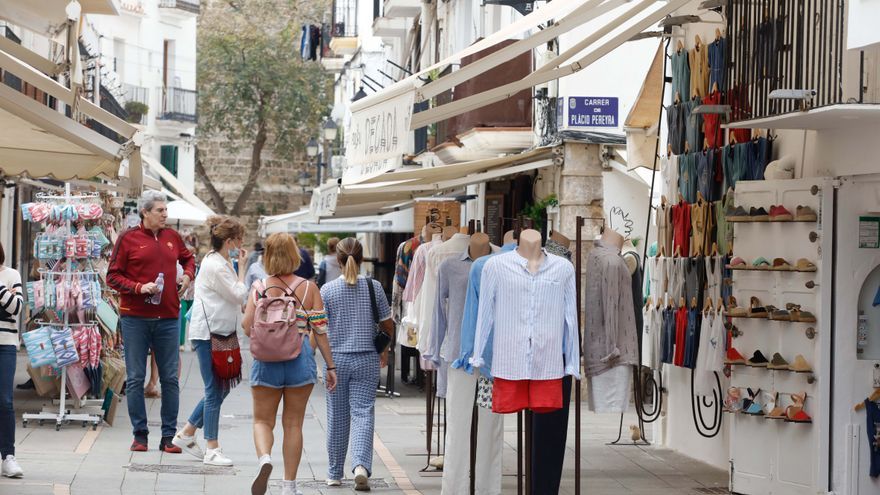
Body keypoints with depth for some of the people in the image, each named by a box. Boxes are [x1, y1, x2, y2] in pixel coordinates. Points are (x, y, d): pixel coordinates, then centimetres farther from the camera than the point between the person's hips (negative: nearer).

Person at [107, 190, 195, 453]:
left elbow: (187, 257, 30)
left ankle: (169, 436, 8)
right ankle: (140, 435, 9)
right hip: (135, 318, -3)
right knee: (135, 378, 1)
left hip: (167, 317, 3)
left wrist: (188, 274, 10)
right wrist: (139, 287, -15)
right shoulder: (128, 238, -1)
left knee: (170, 378, 3)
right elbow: (113, 276, -1)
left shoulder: (172, 237, 10)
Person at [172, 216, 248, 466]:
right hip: (208, 334, -10)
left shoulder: (220, 263, 15)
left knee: (220, 389, 14)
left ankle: (186, 434, 24)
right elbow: (238, 295, -15)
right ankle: (212, 450, 0)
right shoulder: (215, 266, -17)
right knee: (215, 391, -6)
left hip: (220, 333, 10)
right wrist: (242, 267, -7)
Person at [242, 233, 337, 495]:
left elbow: (247, 327, -9)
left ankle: (264, 458, -18)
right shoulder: (309, 288, -3)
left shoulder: (259, 288, -5)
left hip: (267, 360, -1)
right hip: (300, 360, 1)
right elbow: (320, 330, -4)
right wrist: (330, 366, 3)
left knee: (262, 420, 12)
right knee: (293, 424, 11)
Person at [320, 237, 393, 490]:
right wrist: (384, 350, 22)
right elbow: (388, 325, 5)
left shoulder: (328, 290, -5)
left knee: (337, 417, 10)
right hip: (367, 359, 0)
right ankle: (361, 465, -22)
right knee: (363, 413, -1)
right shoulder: (374, 287, -2)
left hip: (337, 358, 0)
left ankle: (335, 474, 20)